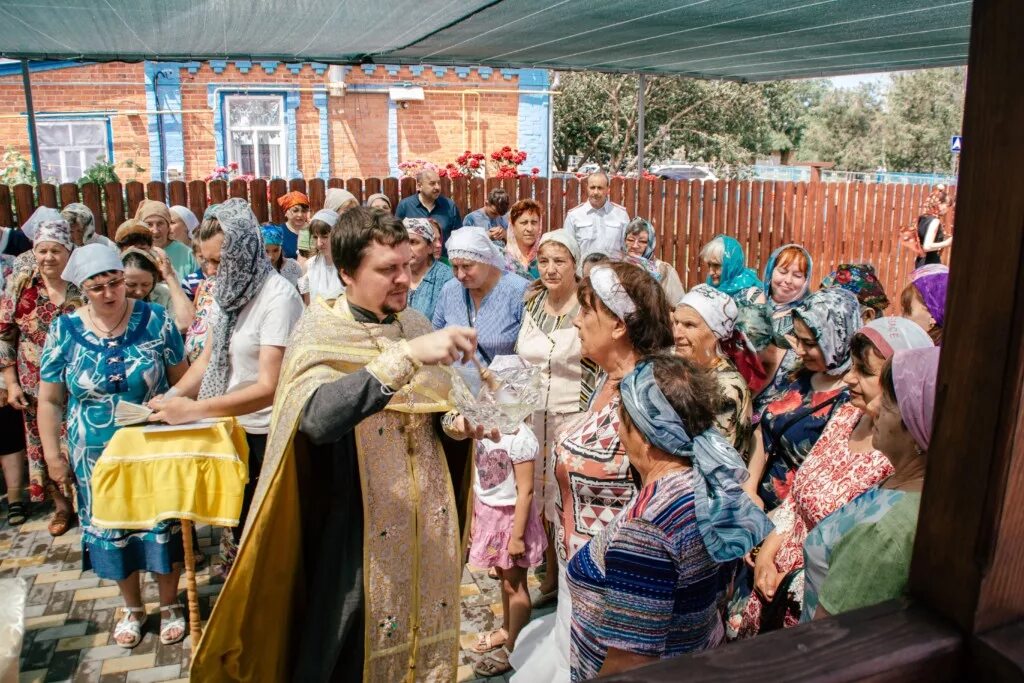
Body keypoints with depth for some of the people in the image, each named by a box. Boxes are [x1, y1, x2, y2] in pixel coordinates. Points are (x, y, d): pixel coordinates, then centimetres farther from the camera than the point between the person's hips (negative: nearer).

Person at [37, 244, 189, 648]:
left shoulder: (154, 319, -8)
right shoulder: (64, 331, -5)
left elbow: (182, 378, -3)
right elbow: (50, 399, 1)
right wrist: (53, 454, 0)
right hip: (98, 456, 2)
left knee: (161, 524, 7)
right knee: (113, 528, 13)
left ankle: (169, 604, 29)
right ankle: (132, 607, 35)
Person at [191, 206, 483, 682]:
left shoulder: (415, 324, 2)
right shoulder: (321, 332, -15)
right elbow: (319, 415, -35)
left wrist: (459, 422, -11)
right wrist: (407, 355, -40)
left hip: (426, 523, 5)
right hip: (355, 529, -5)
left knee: (422, 636, 19)